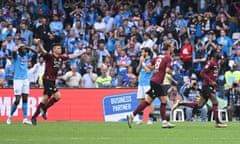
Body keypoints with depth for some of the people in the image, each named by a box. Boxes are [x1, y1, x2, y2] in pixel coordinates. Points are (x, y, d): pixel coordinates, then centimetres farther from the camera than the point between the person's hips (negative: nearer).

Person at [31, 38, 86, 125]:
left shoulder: (61, 58, 9)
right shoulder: (50, 56, -12)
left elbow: (71, 56, 23)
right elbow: (43, 51, -29)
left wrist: (81, 53, 27)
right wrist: (38, 43, -48)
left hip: (52, 81, 8)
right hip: (47, 79, -8)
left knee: (45, 100, 9)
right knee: (57, 96, -16)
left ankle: (34, 117, 15)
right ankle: (44, 109, -3)